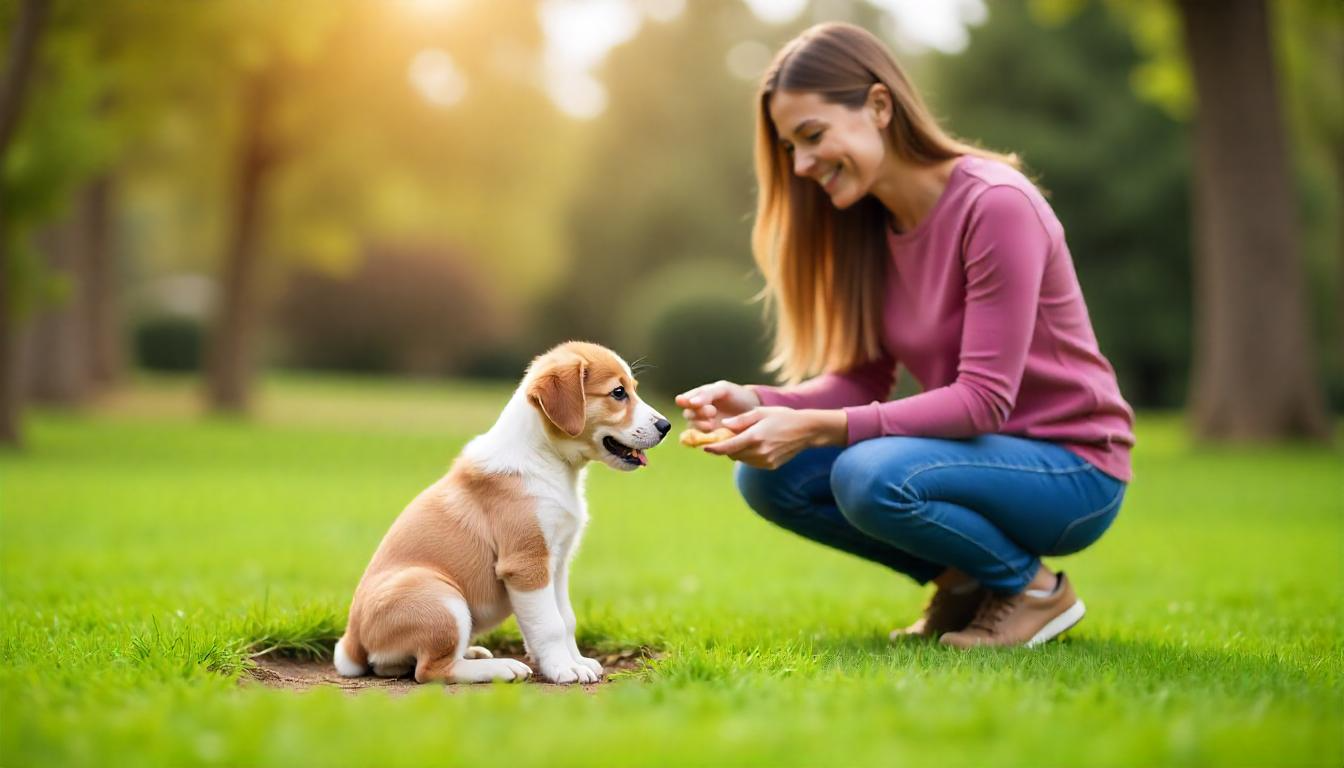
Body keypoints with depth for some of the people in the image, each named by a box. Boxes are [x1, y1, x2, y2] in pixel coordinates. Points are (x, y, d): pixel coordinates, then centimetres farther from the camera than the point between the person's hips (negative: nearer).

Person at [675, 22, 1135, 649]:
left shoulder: (996, 205, -22)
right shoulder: (867, 221, 2)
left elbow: (983, 399, -26)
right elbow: (862, 379, 2)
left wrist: (816, 427, -32)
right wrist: (758, 403, -18)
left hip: (1069, 466, -7)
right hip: (979, 451, 8)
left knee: (868, 476, -32)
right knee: (767, 476, -8)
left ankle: (1033, 586, -5)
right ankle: (960, 578, 8)